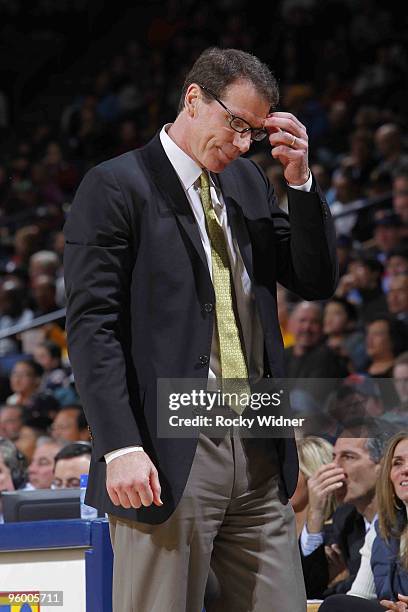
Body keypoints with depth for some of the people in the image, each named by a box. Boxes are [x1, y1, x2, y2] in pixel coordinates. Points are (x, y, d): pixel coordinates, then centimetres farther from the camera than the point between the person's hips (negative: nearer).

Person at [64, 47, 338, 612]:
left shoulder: (249, 181, 17)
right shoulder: (116, 187, -4)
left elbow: (316, 283, 16)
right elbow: (92, 325, -10)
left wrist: (301, 180, 3)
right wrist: (120, 446, -19)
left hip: (260, 453, 7)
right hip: (168, 459, -6)